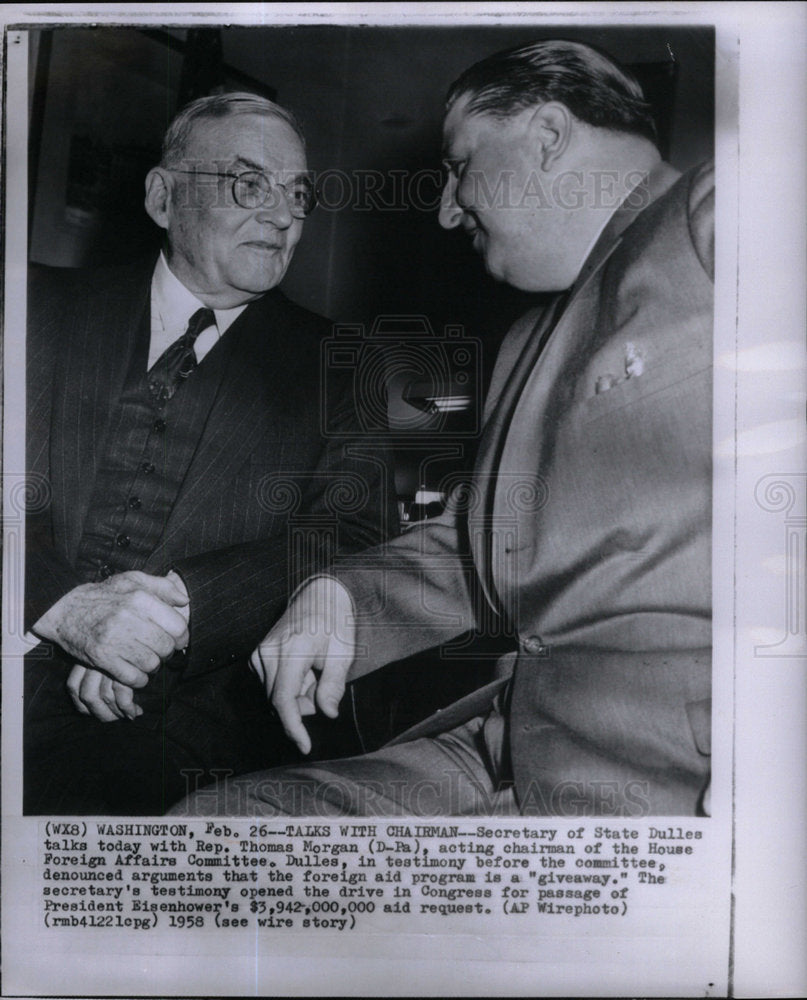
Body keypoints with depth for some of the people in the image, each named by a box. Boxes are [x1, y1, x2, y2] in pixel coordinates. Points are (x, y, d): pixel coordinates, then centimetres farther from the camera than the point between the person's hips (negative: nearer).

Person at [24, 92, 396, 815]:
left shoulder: (329, 365, 10)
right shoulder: (49, 312, 11)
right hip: (29, 695, 2)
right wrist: (65, 605, -18)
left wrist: (175, 606, -14)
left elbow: (355, 533, -2)